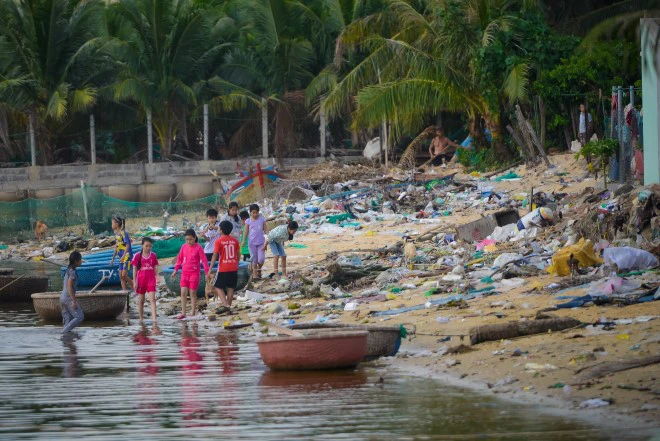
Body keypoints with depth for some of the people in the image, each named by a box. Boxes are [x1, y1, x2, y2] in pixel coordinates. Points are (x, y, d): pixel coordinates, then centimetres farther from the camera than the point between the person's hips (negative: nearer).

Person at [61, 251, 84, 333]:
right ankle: (65, 331, -12)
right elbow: (69, 286, -20)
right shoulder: (72, 272, -14)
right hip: (69, 298, -9)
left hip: (62, 297, 9)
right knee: (79, 317, -7)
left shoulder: (68, 270, 14)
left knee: (68, 320, 9)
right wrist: (74, 301, -21)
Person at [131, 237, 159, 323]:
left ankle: (154, 318, -18)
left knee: (152, 299, -11)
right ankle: (141, 318, 20)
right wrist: (134, 281, -4)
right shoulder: (137, 256, -2)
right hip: (141, 280, 0)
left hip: (151, 280, 0)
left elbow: (155, 268, 10)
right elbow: (134, 269, 0)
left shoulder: (153, 256, 5)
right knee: (141, 300, 9)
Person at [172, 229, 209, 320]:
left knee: (193, 293, 1)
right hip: (184, 273, 4)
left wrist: (207, 272, -8)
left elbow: (204, 260, -6)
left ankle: (193, 313, 8)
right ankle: (183, 313, 1)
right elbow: (179, 259, 15)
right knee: (183, 292, -3)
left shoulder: (198, 247, -7)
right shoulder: (184, 247, 5)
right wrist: (175, 270, 14)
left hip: (194, 273, -4)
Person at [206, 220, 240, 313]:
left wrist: (209, 272, -10)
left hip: (223, 269, -4)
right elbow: (238, 255, 9)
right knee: (230, 288, 13)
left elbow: (214, 256, -12)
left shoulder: (219, 241, -9)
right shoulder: (234, 240, 2)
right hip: (234, 269, 4)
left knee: (218, 287, 7)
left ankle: (226, 305, -10)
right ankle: (229, 307, 12)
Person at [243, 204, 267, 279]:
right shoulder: (248, 221, 1)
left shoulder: (262, 219, 2)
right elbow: (246, 232, 3)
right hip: (252, 242, 0)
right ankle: (255, 274, 10)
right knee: (254, 259, 3)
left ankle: (259, 269, 21)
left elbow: (265, 230, 4)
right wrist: (244, 241, -9)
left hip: (261, 242, 0)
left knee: (261, 259, -7)